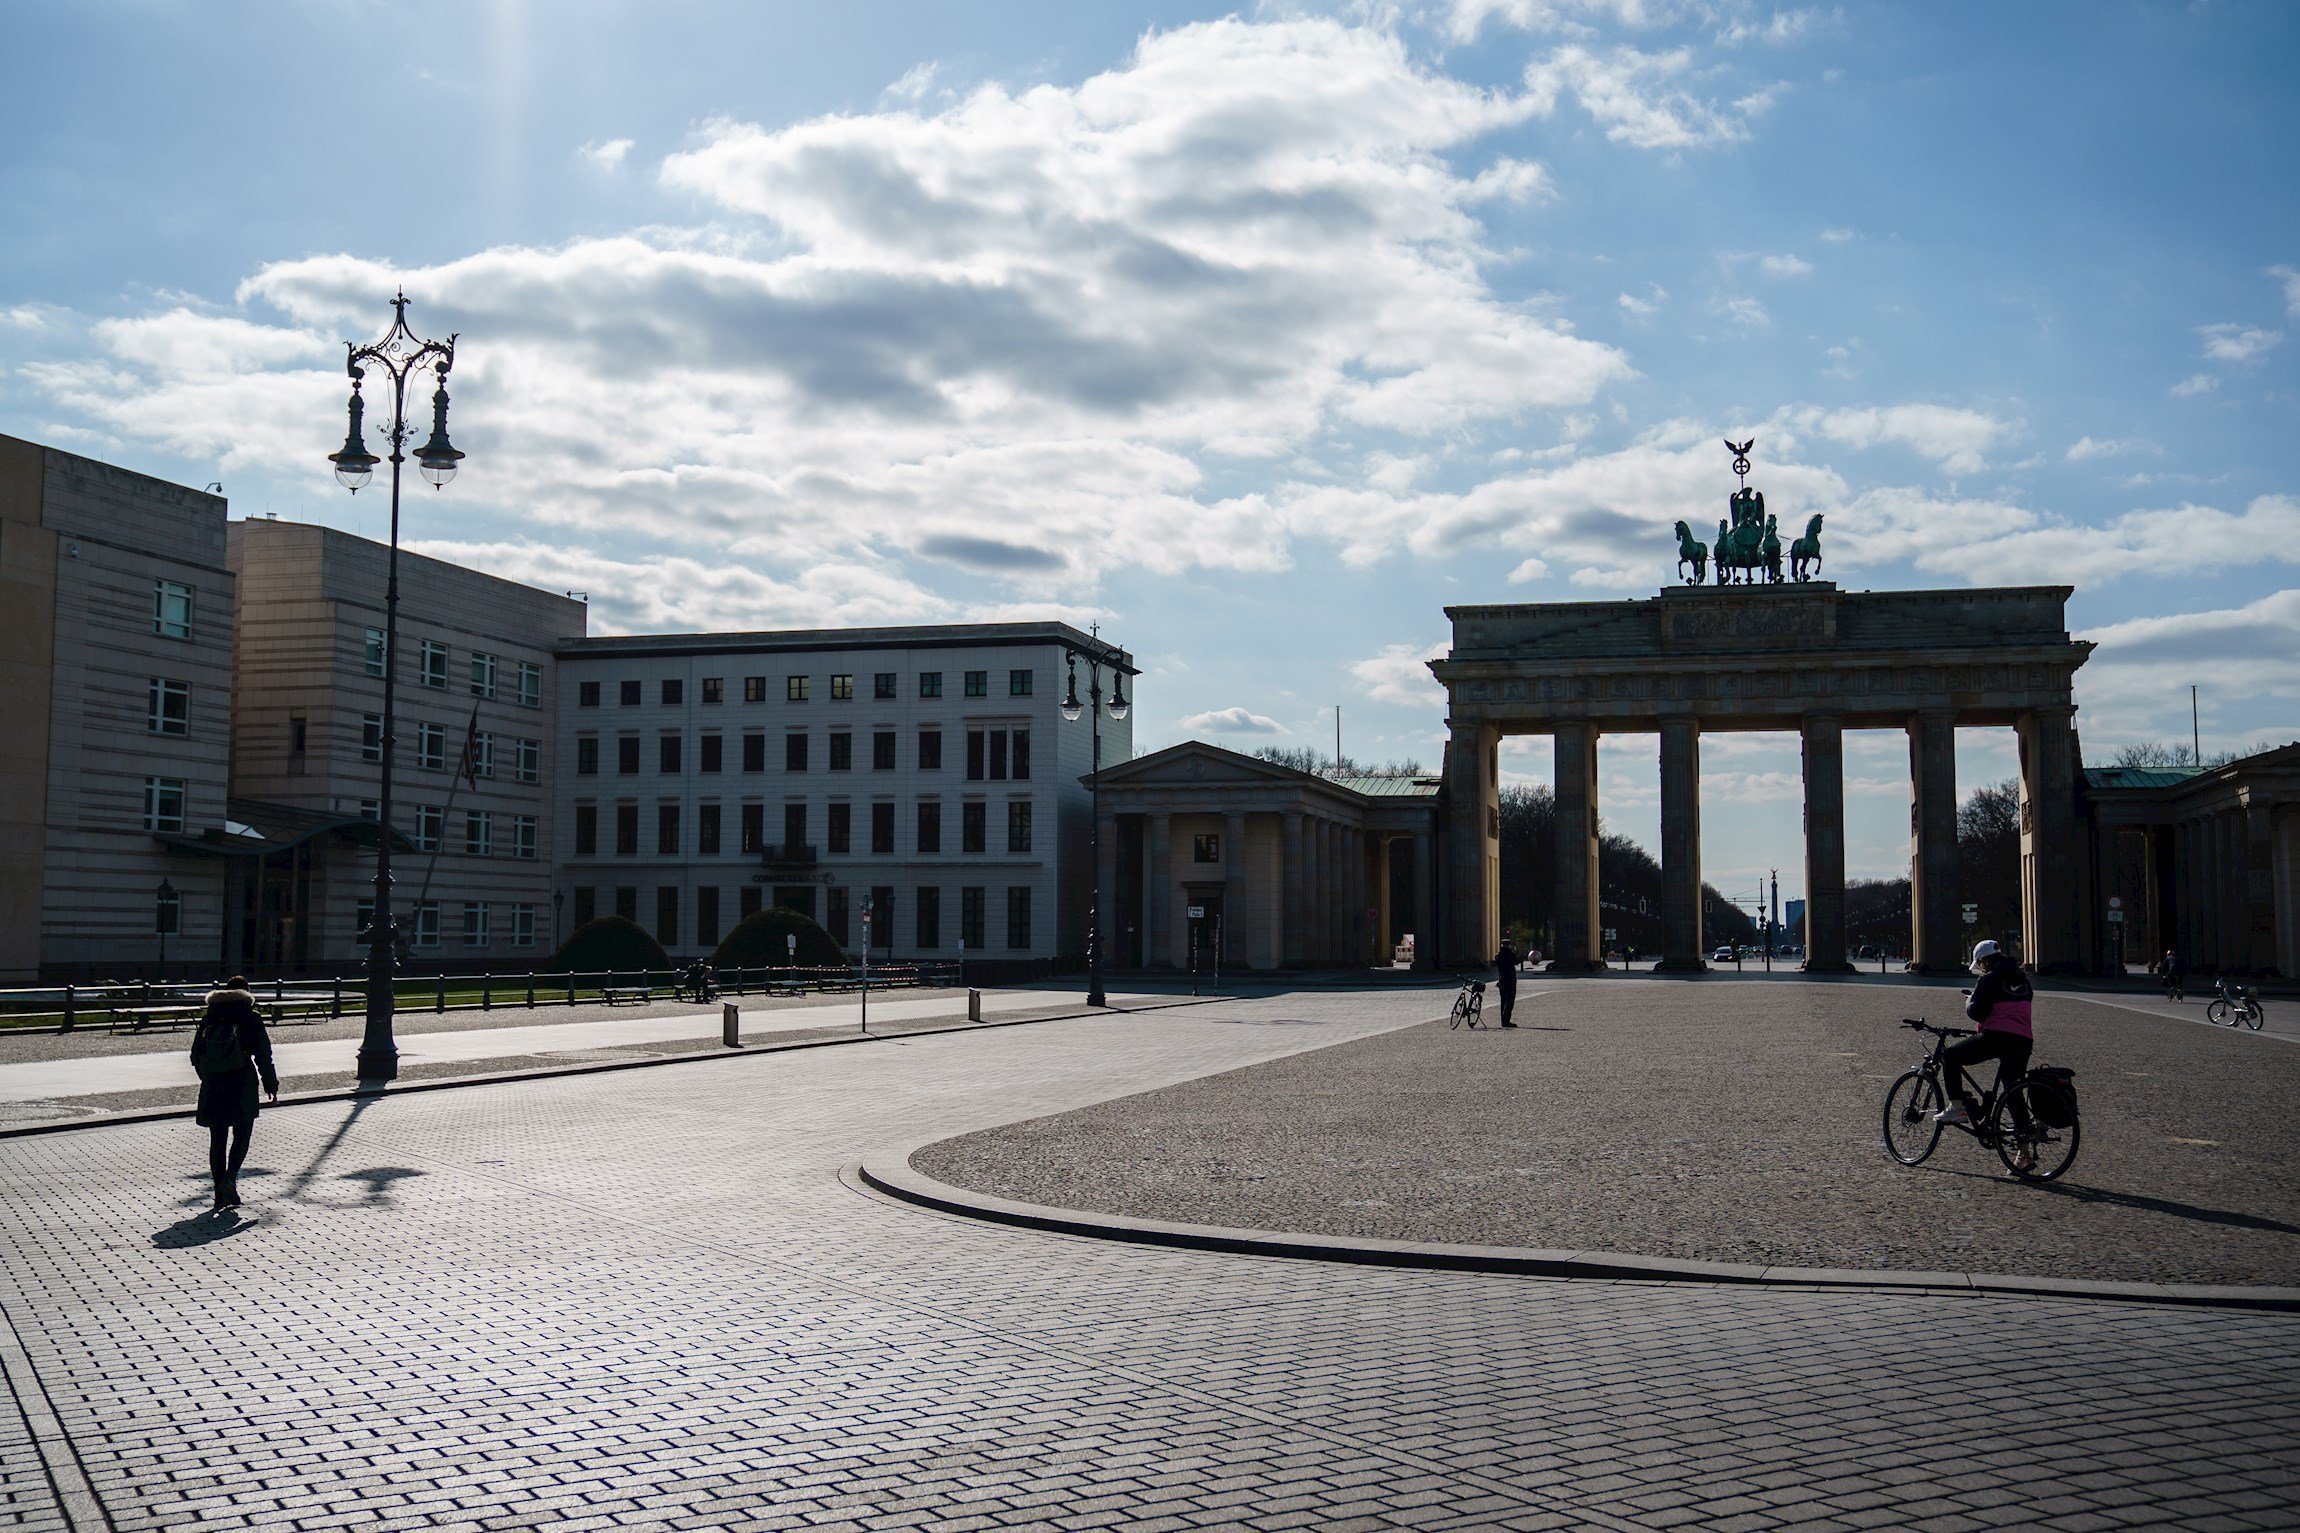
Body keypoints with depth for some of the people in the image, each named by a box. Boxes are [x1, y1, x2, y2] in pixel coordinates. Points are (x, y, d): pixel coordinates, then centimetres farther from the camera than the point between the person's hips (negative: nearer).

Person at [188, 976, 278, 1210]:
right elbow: (263, 1055, -3)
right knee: (242, 1135, 9)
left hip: (213, 1086, 3)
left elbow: (196, 1056, 11)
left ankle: (220, 1193, 10)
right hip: (242, 1084, -3)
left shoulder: (208, 1018, 7)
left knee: (217, 1139, 10)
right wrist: (271, 1084, 6)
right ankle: (230, 1177, -14)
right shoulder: (250, 1018, -3)